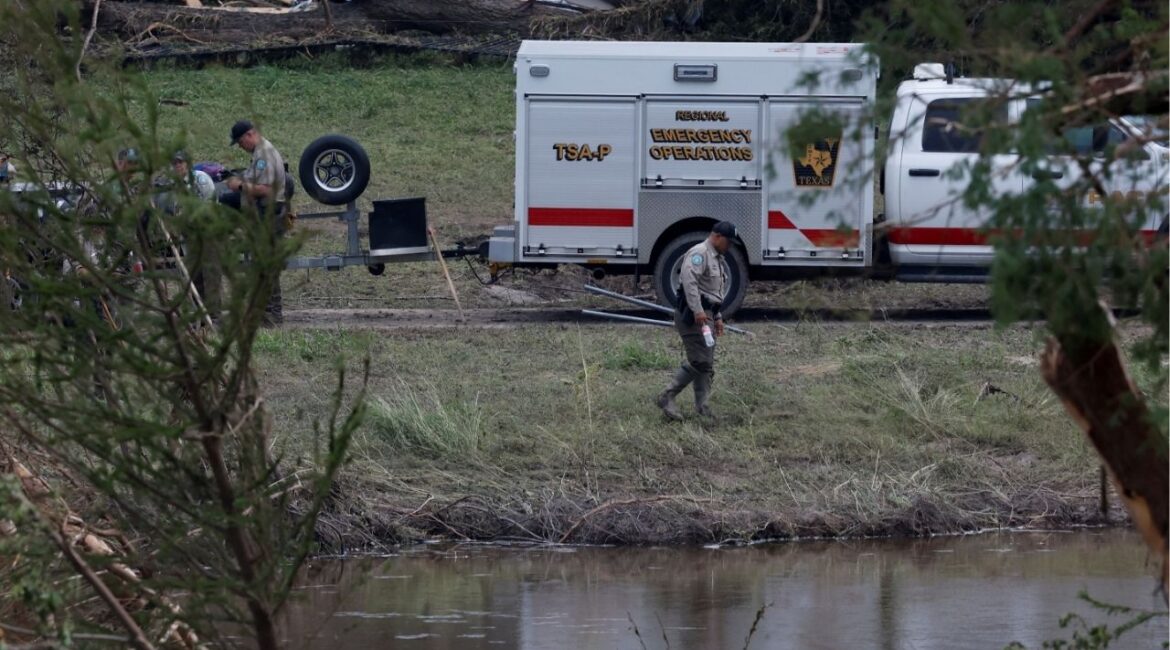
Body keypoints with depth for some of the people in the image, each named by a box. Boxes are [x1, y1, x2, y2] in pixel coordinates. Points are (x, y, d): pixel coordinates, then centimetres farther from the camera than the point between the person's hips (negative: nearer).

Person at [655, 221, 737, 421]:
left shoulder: (718, 259, 22)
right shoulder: (699, 253, -12)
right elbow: (689, 279, -26)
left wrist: (718, 317, 23)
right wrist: (697, 311, -31)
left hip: (706, 316, 11)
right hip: (692, 315, -11)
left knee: (706, 365, 8)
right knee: (700, 361, -14)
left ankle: (702, 407, 11)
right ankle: (667, 397, -11)